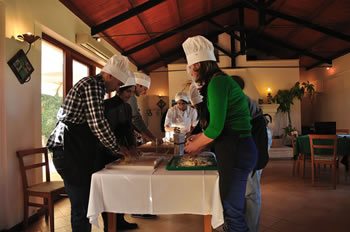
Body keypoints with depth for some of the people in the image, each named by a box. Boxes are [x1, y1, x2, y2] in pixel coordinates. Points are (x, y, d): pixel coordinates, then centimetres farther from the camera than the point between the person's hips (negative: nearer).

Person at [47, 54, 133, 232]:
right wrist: (117, 148, -8)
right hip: (69, 152, -10)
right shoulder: (92, 85, -13)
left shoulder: (96, 87, 18)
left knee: (84, 201, 14)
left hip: (78, 151, 10)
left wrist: (116, 148, 15)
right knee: (81, 204, -4)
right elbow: (98, 124, -22)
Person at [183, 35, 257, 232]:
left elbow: (216, 127, -17)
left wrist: (195, 145, -2)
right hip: (234, 148, 10)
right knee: (232, 206, 19)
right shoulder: (220, 80, 17)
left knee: (233, 210, 2)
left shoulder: (217, 82, -13)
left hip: (235, 150, -10)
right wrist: (200, 140, 19)